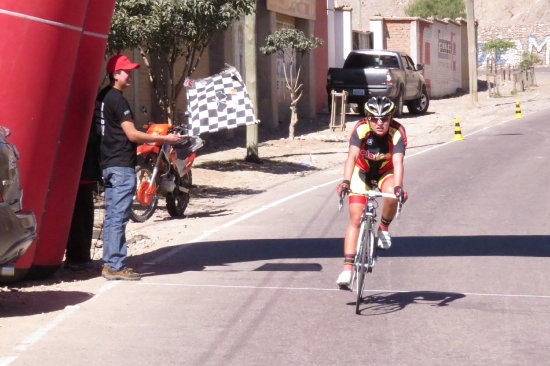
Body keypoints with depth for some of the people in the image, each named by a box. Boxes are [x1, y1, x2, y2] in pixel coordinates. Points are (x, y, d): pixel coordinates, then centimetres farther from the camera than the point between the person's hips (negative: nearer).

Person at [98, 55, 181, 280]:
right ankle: (115, 266, -9)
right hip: (122, 165, -10)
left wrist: (146, 141, 27)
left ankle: (110, 264, 16)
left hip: (109, 165, 10)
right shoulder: (116, 99, -13)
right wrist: (164, 139, -9)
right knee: (118, 217, -9)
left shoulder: (103, 97, 16)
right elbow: (132, 134, -16)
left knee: (112, 217, 12)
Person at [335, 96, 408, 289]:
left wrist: (398, 187, -55)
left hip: (385, 172, 0)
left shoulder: (397, 132, -28)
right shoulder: (361, 129, -28)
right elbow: (352, 157, -38)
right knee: (355, 219, -11)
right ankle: (347, 269, -12)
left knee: (392, 196, -34)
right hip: (362, 170, 0)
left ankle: (384, 228, -3)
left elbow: (397, 162, -38)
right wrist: (345, 182, -54)